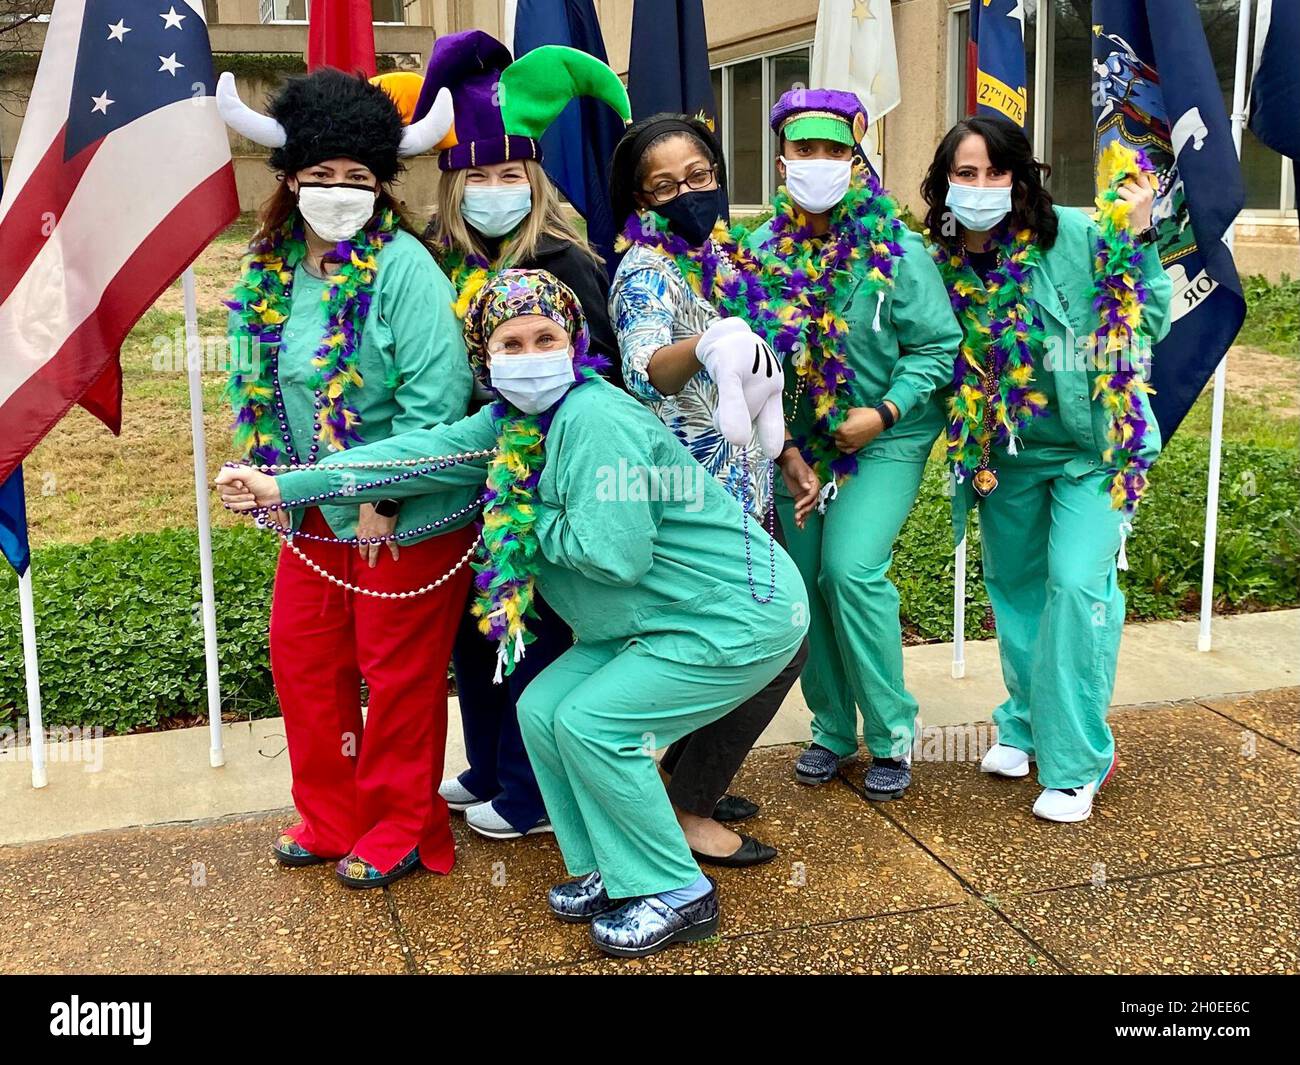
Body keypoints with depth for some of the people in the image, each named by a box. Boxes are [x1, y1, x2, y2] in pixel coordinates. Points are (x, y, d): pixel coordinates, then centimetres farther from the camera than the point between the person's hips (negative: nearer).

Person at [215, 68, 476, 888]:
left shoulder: (403, 267, -19)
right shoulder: (273, 268, 2)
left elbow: (437, 397, -22)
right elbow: (260, 381, 14)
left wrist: (381, 498, -19)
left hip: (406, 517, -7)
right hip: (317, 509, 7)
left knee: (398, 674, 7)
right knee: (302, 658, 16)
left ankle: (399, 832, 28)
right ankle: (329, 818, 36)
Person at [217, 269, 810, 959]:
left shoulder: (595, 419, -25)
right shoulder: (512, 422, 3)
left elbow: (615, 554, -30)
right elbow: (422, 453, 0)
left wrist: (533, 521, -12)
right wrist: (285, 487, -3)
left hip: (741, 616, -9)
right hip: (655, 620, 9)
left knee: (590, 723, -14)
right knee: (542, 709, 5)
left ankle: (677, 894, 3)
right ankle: (608, 874, 20)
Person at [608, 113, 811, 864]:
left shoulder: (722, 257, 11)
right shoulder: (648, 272, -15)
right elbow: (646, 371, -36)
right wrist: (701, 345, -55)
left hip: (746, 484, 8)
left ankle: (689, 777, 29)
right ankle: (686, 809, 6)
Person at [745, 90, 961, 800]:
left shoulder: (895, 248, -12)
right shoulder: (761, 251, -4)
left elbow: (937, 346, -8)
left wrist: (885, 412, -19)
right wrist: (784, 447, -7)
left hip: (884, 441, -4)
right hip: (796, 444, 4)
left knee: (851, 569, -17)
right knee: (807, 583, 7)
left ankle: (892, 735, 1)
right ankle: (832, 730, 26)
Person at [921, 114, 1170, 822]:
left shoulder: (1074, 236, -17)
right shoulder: (941, 265, -7)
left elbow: (1150, 324, -13)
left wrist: (1138, 236, -24)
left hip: (1090, 446, -4)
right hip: (1004, 455, 5)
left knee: (1078, 585, -13)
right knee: (1013, 586, 17)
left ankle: (1076, 762, 2)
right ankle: (1025, 723, 39)